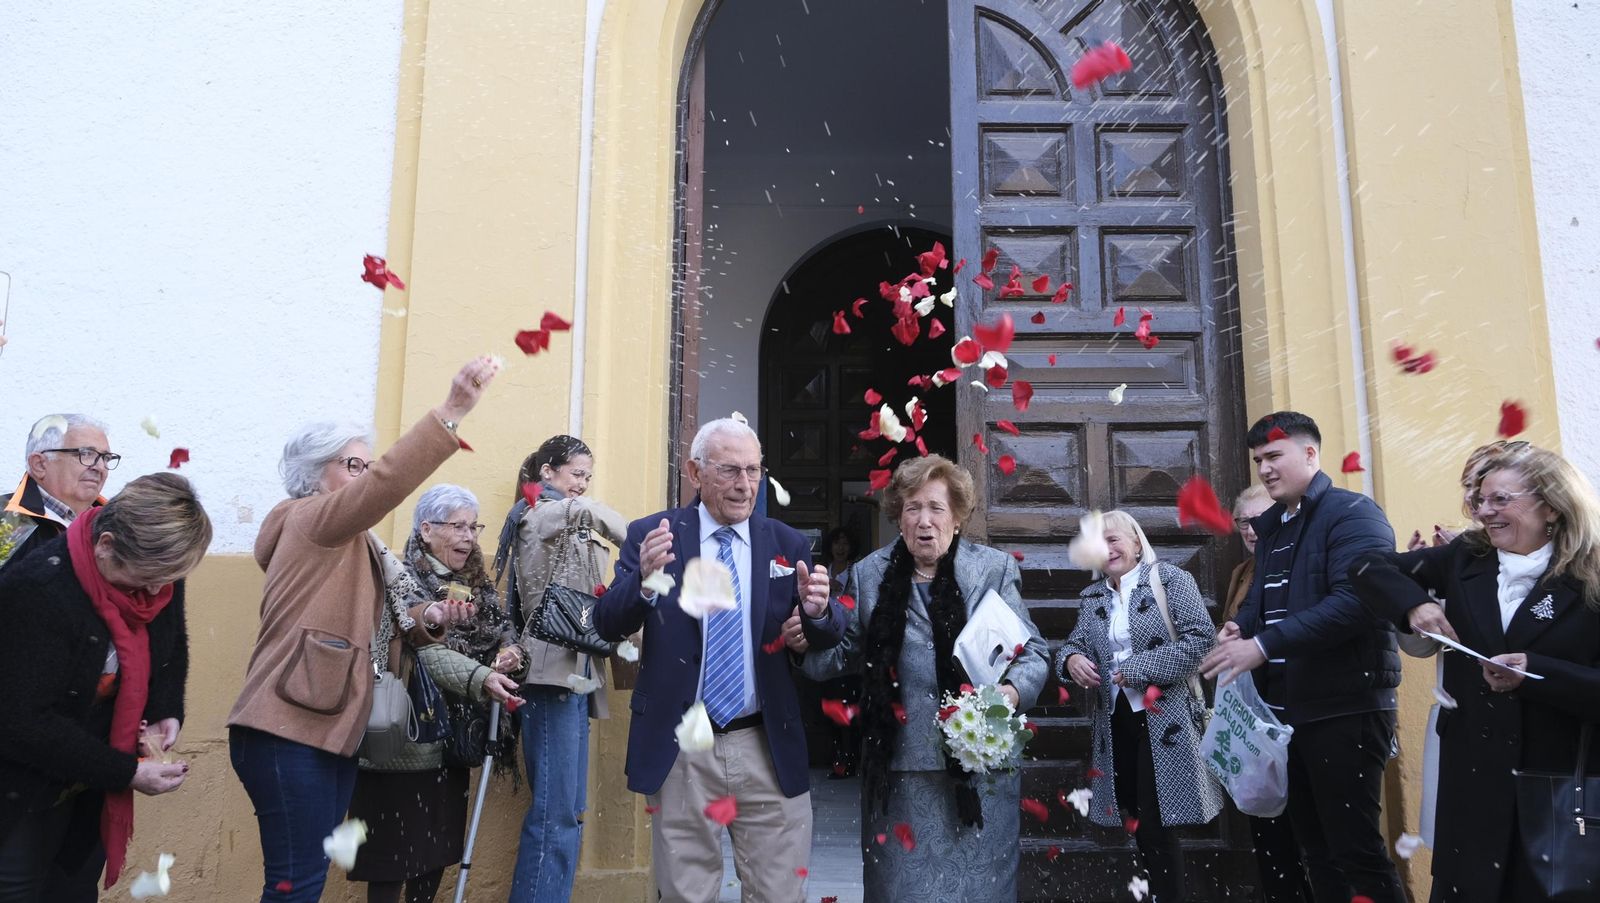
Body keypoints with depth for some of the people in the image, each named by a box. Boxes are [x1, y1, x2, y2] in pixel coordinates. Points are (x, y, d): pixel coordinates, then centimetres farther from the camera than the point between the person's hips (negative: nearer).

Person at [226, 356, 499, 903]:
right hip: (289, 733, -9)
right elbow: (386, 487, -24)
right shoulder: (310, 520, -5)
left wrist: (423, 623, 1)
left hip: (330, 732, 9)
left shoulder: (351, 544, 22)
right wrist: (452, 411, -31)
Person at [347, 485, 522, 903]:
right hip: (409, 739, -7)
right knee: (395, 851, 1)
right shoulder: (403, 580, -12)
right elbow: (425, 652, -24)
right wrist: (481, 678, -38)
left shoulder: (475, 582, 10)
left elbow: (501, 629, 14)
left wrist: (509, 650, -10)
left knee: (437, 847, 14)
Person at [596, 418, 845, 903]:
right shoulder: (651, 534, -2)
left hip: (769, 750, 1)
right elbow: (608, 624, -9)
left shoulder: (789, 545, 3)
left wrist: (818, 610, -23)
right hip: (680, 751, -1)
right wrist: (646, 580, -30)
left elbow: (830, 638, 1)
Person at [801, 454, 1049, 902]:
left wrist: (1013, 690, -16)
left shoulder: (995, 569, 1)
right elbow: (842, 655, 10)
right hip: (899, 767, 1)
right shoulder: (869, 574, 5)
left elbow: (1032, 651, 4)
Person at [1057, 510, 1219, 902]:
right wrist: (1071, 659, -14)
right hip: (1115, 719, 6)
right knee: (1137, 821, 10)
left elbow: (1200, 637, -13)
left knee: (1158, 822, -4)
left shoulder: (1170, 579, -5)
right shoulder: (1092, 597, 12)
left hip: (1164, 717, -5)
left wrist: (1139, 668, -18)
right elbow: (1073, 644, 11)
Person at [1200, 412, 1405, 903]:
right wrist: (1239, 626, -3)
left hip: (1347, 708, -8)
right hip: (1290, 707, 9)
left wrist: (1263, 646, -28)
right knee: (1315, 847, 17)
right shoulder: (1271, 526, 15)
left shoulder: (1352, 513, -12)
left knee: (1356, 850, -2)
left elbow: (1356, 601, -26)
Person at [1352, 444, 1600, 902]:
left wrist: (1535, 673, -26)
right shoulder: (1465, 559, 2)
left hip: (1560, 779, -3)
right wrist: (1413, 605, -11)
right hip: (1471, 769, 3)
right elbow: (1369, 566, 5)